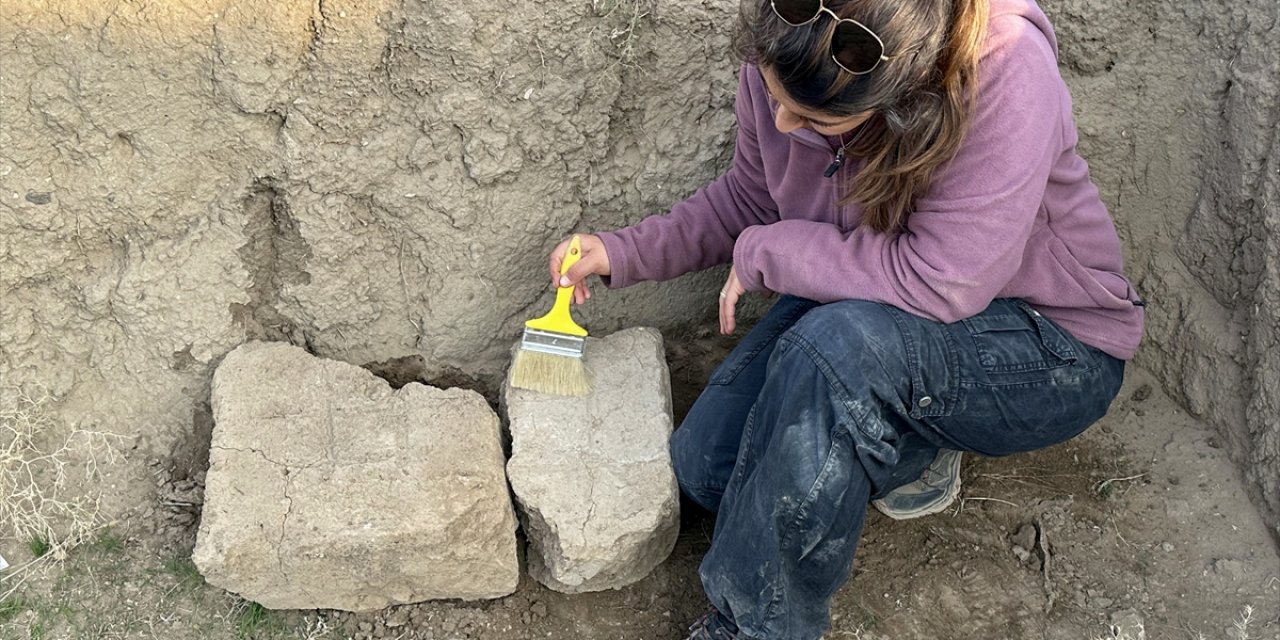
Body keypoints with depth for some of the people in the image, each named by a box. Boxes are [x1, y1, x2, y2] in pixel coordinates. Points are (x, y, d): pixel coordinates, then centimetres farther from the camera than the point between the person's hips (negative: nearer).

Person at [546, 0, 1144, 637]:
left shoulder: (1007, 73, -34)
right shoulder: (779, 60, -15)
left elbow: (942, 284, -35)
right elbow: (749, 197, 5)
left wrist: (764, 254, -23)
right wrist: (625, 252, -6)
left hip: (1052, 353, -6)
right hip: (859, 314, 6)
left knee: (838, 342, -36)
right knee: (704, 463, -11)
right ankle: (912, 449, 11)